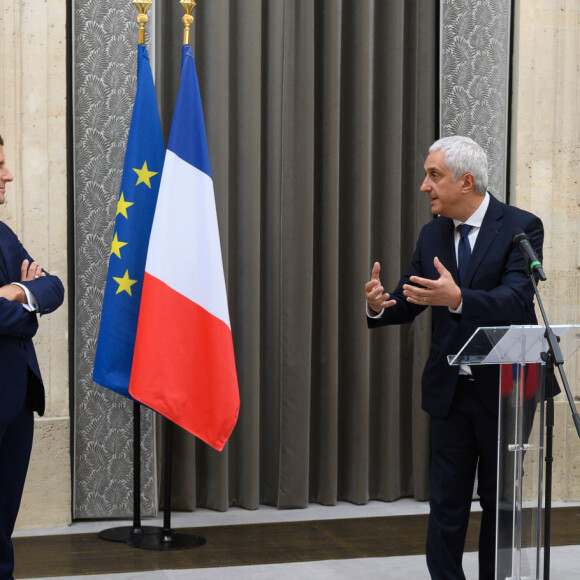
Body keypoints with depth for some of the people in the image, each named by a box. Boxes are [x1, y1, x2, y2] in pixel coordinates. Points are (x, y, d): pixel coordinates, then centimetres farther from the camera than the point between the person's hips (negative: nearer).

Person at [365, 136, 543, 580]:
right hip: (449, 389, 4)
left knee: (500, 501, 11)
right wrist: (380, 305, -20)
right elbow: (409, 302, 4)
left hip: (502, 388, -4)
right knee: (447, 501, 5)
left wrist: (458, 298, -42)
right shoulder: (432, 234, 6)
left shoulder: (521, 227, -11)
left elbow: (517, 299, -25)